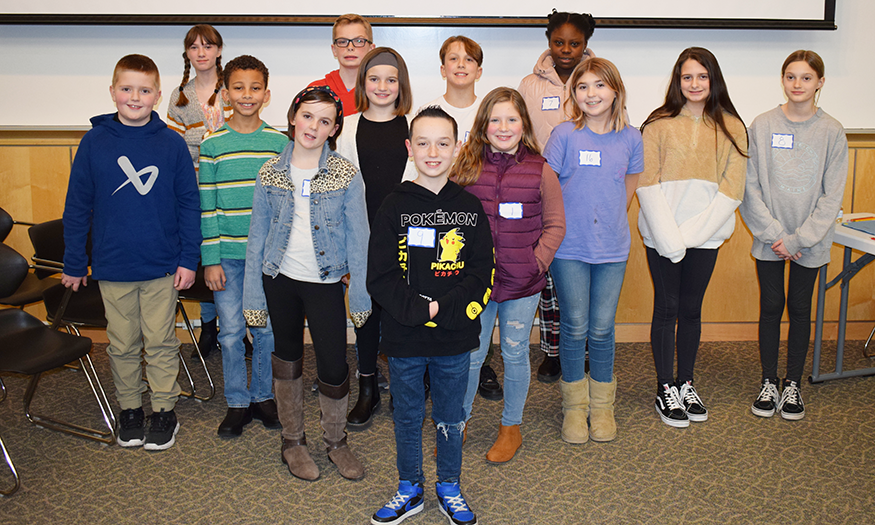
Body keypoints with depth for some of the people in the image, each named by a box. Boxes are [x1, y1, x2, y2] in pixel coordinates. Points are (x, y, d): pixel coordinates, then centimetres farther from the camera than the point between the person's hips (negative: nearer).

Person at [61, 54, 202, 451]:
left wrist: (188, 259, -3)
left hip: (162, 267, -1)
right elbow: (77, 206, 3)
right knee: (123, 344, 13)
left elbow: (189, 204, 0)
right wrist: (74, 263, 3)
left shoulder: (172, 144, -4)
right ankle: (129, 409, 29)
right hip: (112, 266, 1)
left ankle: (164, 411, 23)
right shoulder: (95, 142, -2)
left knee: (160, 343, 9)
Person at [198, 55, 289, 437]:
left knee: (267, 330, 9)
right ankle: (237, 403, 22)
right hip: (228, 255, -1)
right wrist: (210, 259, -5)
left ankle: (263, 395, 27)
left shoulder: (280, 143, 2)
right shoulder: (212, 144, -1)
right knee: (231, 332, 7)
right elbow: (206, 206, -1)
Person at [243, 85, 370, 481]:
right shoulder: (270, 173, 0)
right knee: (286, 360, 14)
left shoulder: (346, 175, -6)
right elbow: (257, 236, 4)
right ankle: (293, 441, 31)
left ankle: (336, 441, 24)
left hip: (325, 282, -2)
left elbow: (357, 238, -2)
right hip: (279, 279, 2)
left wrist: (360, 296, -3)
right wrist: (253, 296, 2)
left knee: (334, 367, -1)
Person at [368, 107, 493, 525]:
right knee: (408, 418, 14)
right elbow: (379, 277, -7)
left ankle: (449, 488, 34)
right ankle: (409, 490, 33)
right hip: (404, 338, -1)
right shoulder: (394, 207, -4)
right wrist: (421, 310, -18)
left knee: (450, 419, 15)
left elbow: (482, 275, -3)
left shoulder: (470, 208, 1)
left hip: (455, 340, 1)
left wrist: (445, 309, -17)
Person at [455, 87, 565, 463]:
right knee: (470, 355, 9)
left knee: (515, 354, 12)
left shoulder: (540, 171, -2)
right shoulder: (466, 167, -1)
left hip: (523, 283, 0)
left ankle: (511, 427, 30)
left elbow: (555, 225, 3)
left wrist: (537, 261, -7)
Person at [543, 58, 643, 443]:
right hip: (569, 249, -2)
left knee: (602, 329, 7)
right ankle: (574, 405, 23)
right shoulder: (564, 135, -5)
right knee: (575, 328, 5)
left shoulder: (630, 138, 2)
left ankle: (602, 405, 25)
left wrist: (610, 223, 9)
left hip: (612, 249, 2)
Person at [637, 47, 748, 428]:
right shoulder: (659, 125, -1)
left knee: (691, 310, 11)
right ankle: (665, 389, 16)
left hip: (705, 236, 2)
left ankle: (686, 384, 25)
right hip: (662, 236, -1)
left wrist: (690, 233, -12)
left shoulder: (731, 128, 3)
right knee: (666, 308, 4)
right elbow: (648, 184, -6)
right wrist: (669, 237, -15)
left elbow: (732, 189, -2)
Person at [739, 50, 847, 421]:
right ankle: (768, 382, 21)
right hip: (769, 239, 0)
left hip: (810, 241, 0)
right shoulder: (762, 126, -3)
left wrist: (798, 239, -11)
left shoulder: (832, 132, -3)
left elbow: (832, 196, -5)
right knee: (770, 307, 7)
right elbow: (750, 186, -4)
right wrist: (774, 232, -12)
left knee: (800, 309, 9)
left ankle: (793, 384, 23)